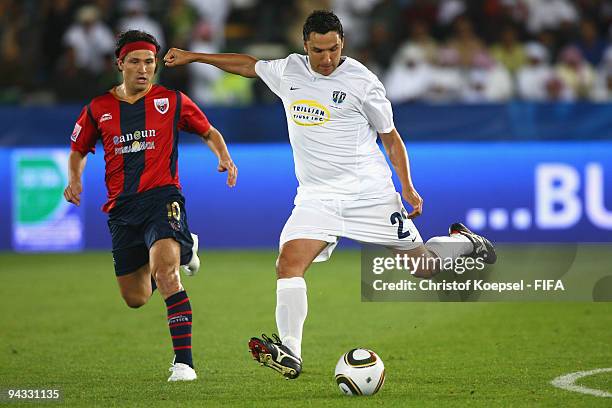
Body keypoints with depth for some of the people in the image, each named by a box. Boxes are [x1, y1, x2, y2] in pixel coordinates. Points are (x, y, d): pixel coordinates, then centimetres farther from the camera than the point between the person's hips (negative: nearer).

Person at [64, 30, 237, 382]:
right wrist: (75, 180, 2)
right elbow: (79, 150, 22)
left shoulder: (172, 101, 2)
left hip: (162, 197, -4)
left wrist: (224, 158, -4)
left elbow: (209, 131, 16)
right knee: (136, 299, 11)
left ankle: (184, 361, -28)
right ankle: (183, 249, 44)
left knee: (164, 270, -29)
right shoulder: (98, 109, 8)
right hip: (122, 207, 4)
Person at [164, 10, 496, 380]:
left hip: (369, 192, -3)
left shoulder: (362, 81, -5)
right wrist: (192, 57, 25)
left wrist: (408, 188, -2)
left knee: (423, 265, 2)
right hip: (317, 196, 3)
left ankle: (465, 242, 36)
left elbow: (390, 137, 4)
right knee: (289, 264, -21)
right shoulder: (288, 71, 6)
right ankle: (290, 355, -24)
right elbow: (247, 64, 24)